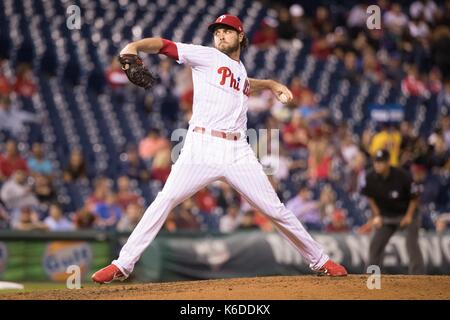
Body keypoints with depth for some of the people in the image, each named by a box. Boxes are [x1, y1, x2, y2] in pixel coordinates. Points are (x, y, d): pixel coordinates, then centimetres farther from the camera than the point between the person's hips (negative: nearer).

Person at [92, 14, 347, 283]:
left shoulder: (241, 70, 23)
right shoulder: (207, 57, 6)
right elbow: (165, 45, -8)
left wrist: (271, 84, 37)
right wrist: (135, 46, -26)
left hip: (239, 153, 4)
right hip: (202, 148, -4)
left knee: (276, 210, 5)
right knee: (166, 200, -18)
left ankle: (319, 260, 19)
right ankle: (123, 265, -14)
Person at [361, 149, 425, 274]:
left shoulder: (402, 176, -26)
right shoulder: (370, 177, -15)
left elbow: (414, 197, -13)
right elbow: (370, 197, 4)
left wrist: (409, 216, -17)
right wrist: (376, 216, -2)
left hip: (407, 214, -4)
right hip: (386, 216, 4)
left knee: (412, 244, -19)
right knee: (375, 244, -1)